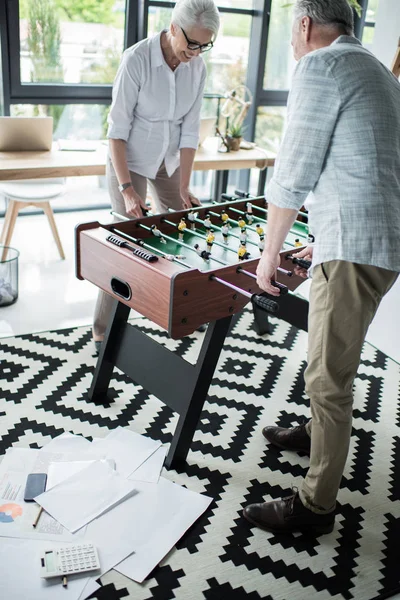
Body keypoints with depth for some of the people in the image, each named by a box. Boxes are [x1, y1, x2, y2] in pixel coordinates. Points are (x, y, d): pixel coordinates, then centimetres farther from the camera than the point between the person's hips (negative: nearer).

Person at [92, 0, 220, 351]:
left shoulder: (197, 67, -8)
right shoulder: (137, 60, -24)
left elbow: (189, 130, -5)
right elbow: (118, 129, -22)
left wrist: (184, 187, -10)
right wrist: (127, 188, -26)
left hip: (170, 161, 6)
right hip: (129, 160, -6)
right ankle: (102, 330, 4)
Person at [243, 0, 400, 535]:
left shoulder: (320, 67, -9)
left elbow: (293, 174, -12)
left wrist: (270, 251, -1)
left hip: (355, 249, -10)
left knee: (328, 379, -2)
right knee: (332, 355, 25)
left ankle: (315, 506, 11)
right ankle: (318, 432, 46)